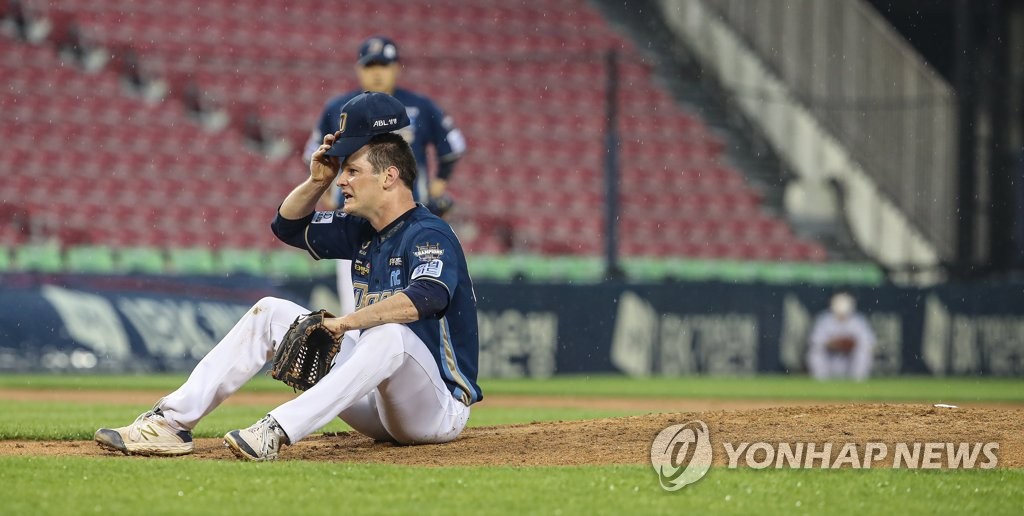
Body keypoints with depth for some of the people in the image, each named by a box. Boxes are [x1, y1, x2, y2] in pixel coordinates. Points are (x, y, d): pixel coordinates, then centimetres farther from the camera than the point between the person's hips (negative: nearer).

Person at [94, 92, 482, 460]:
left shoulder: (430, 235, -16)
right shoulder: (362, 230, 10)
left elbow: (428, 297, -37)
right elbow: (289, 225, 22)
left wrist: (344, 322, -39)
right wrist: (318, 180, 4)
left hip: (437, 409, -9)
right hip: (376, 407, 9)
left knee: (391, 333, -40)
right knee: (271, 313, 5)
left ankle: (275, 432, -50)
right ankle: (172, 421, -8)